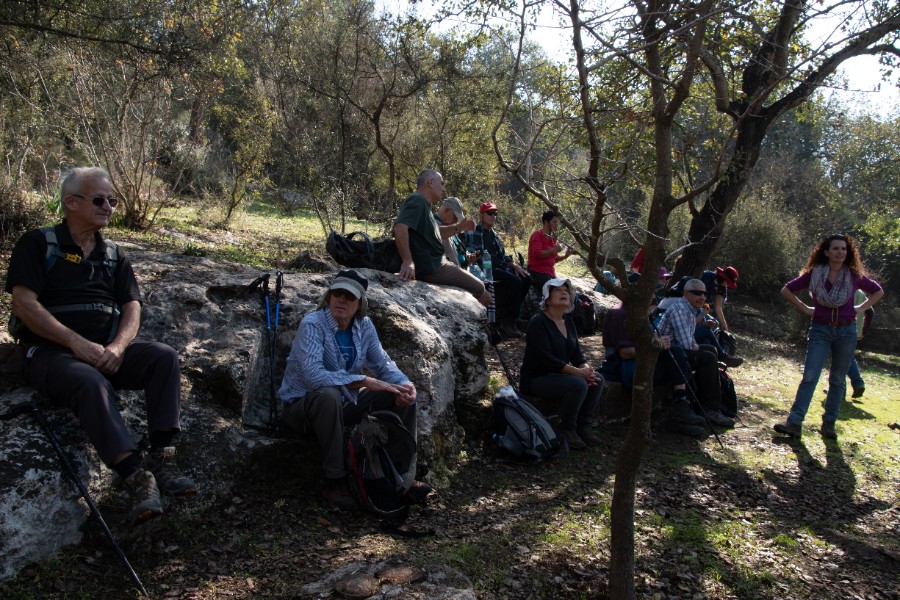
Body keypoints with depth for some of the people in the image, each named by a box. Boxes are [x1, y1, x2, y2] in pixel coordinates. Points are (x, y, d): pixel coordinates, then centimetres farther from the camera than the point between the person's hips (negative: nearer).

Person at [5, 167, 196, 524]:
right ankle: (137, 478, -41)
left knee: (164, 357, -23)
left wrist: (118, 347, -14)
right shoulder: (38, 244, 3)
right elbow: (23, 304, -9)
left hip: (106, 350, 5)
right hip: (51, 351, -4)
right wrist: (77, 342, -20)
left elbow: (132, 307, 8)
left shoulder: (114, 256, 17)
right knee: (91, 383, -37)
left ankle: (162, 459, -30)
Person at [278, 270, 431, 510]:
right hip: (302, 404, -6)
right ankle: (335, 481, -27)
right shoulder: (312, 325, -22)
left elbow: (382, 363, 3)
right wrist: (365, 381, -37)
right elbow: (313, 374, -35)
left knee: (404, 394, -6)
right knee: (329, 395, -40)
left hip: (344, 403, 6)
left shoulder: (364, 325, -2)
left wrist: (405, 383, -19)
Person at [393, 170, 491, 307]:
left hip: (437, 263, 11)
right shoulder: (417, 200, -14)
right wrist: (408, 261, -34)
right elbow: (400, 227, -30)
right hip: (432, 268, -11)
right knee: (480, 289, 0)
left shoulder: (423, 203, 19)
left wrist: (458, 228, 13)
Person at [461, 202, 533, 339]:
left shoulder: (493, 234, 23)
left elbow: (502, 255, 22)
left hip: (499, 267, 9)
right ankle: (508, 322, -19)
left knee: (526, 279, -7)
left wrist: (516, 266, 9)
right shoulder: (473, 232, -2)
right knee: (514, 281, -26)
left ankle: (504, 312, -7)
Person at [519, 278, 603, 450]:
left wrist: (587, 370, -13)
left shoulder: (568, 323, 11)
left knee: (598, 379, -10)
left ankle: (583, 427, 0)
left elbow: (577, 354, 9)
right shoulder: (538, 322, -15)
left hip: (557, 375, 8)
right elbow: (546, 359, -24)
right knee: (578, 384, -30)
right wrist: (577, 372, -25)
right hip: (536, 378, -8)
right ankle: (568, 431, -11)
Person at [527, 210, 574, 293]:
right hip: (538, 273, -9)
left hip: (551, 273, 9)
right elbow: (537, 254, -19)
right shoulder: (537, 235, -5)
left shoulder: (553, 238, 17)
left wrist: (565, 256, 5)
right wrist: (554, 250, -24)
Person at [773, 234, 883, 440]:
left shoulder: (854, 276, 1)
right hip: (821, 330, -2)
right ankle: (794, 423, -16)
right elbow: (787, 290, 7)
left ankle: (829, 424, 14)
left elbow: (878, 292, 18)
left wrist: (861, 308, 5)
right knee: (810, 376, -11)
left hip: (846, 332, 2)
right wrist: (805, 308, 0)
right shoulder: (814, 274, -3)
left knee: (838, 380, 6)